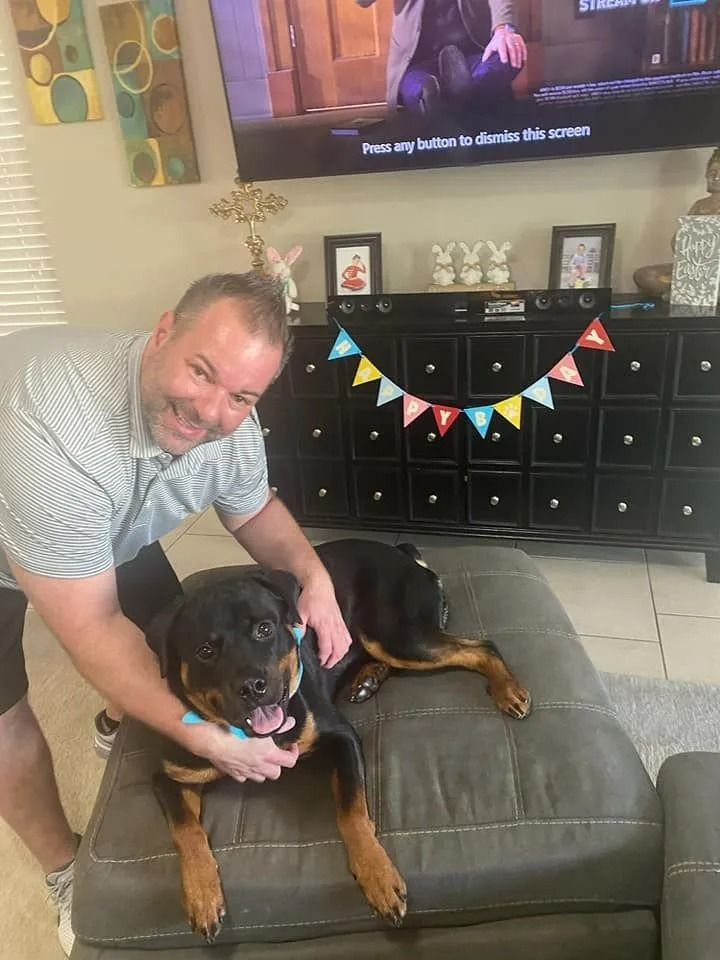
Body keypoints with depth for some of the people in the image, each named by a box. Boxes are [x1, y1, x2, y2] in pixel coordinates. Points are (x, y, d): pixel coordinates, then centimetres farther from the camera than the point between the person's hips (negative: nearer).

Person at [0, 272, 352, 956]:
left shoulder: (227, 425, -25)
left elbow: (252, 510, -4)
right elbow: (92, 631, -36)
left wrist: (313, 575, -24)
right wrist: (207, 741, -33)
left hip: (107, 528, 5)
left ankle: (120, 724, 43)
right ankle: (64, 868, 24)